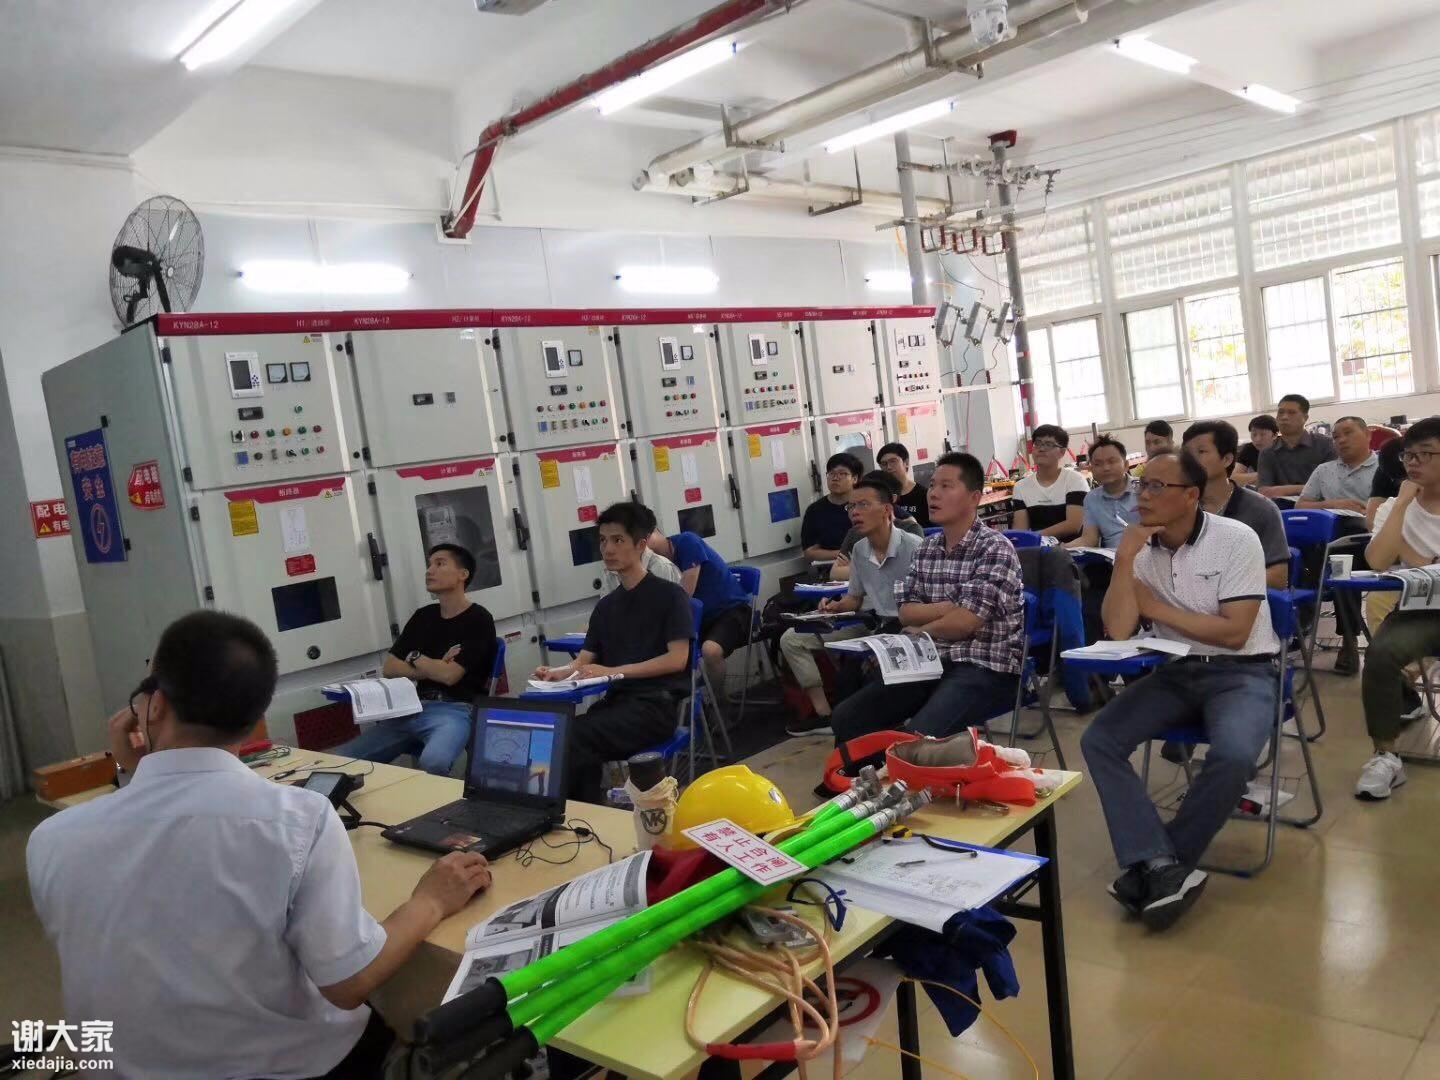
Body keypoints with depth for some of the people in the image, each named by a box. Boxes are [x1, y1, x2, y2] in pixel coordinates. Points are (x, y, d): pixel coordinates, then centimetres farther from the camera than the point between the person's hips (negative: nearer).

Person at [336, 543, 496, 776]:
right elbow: (389, 668, 12)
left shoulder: (478, 619, -4)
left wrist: (415, 658, 5)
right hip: (413, 709, 6)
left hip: (454, 710, -6)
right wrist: (435, 668, -3)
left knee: (432, 763, -38)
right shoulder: (423, 616, 17)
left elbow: (449, 675, -13)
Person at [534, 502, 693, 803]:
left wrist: (613, 671, -17)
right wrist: (556, 673, -8)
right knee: (567, 740, -28)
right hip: (617, 700, 5)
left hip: (657, 703, -5)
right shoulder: (605, 606, 20)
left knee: (574, 739, -28)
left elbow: (677, 659, -10)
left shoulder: (669, 595, 1)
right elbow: (583, 660, 15)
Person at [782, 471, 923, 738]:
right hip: (867, 624, 7)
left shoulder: (913, 547, -15)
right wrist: (836, 607, -2)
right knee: (792, 638, 2)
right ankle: (823, 714, 3)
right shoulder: (859, 550, 6)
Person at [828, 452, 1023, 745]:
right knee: (847, 718, -5)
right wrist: (949, 607, -10)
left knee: (918, 737, -32)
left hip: (987, 668, -7)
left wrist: (919, 632, 1)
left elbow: (965, 623, -16)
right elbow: (906, 612, 7)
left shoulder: (995, 549, -9)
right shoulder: (927, 548, 12)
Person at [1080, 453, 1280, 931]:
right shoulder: (1142, 549, 1)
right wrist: (1124, 560, -17)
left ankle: (1151, 862, -13)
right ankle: (1163, 864, -25)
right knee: (1098, 739, -17)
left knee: (1232, 755, -33)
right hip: (1175, 672, 4)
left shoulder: (1237, 540, -11)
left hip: (1242, 673, -4)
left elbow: (1234, 632, -16)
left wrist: (1157, 609, -10)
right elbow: (1118, 631, -9)